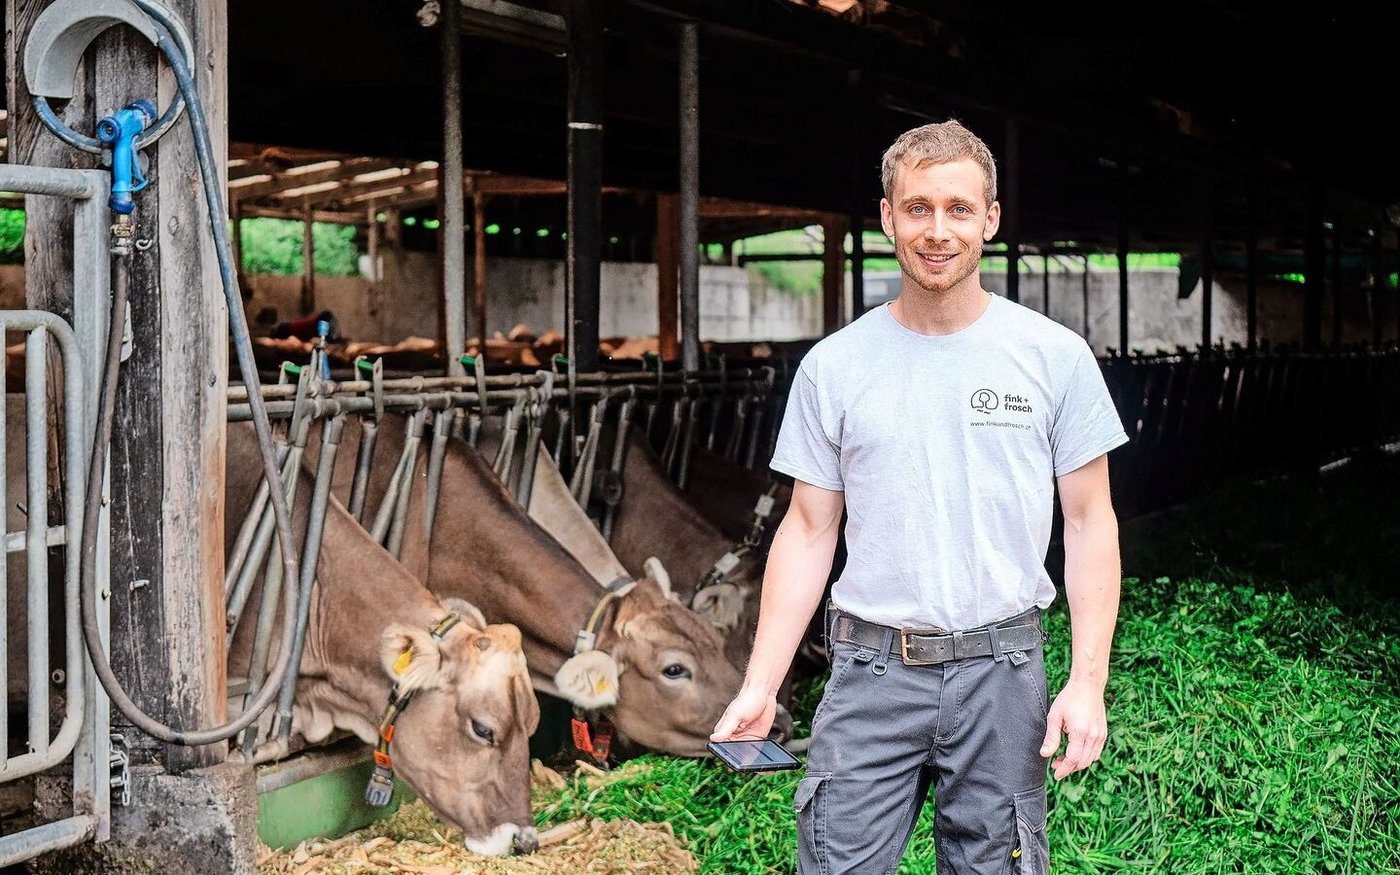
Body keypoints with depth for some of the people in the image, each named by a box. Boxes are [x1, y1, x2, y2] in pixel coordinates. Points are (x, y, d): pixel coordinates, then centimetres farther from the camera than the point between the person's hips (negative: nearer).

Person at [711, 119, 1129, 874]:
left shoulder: (1055, 357, 1)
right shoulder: (833, 366, 3)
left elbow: (1088, 521, 3)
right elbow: (808, 530, 6)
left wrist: (1088, 680, -6)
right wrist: (759, 686, -1)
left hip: (1001, 670, 0)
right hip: (872, 670, 1)